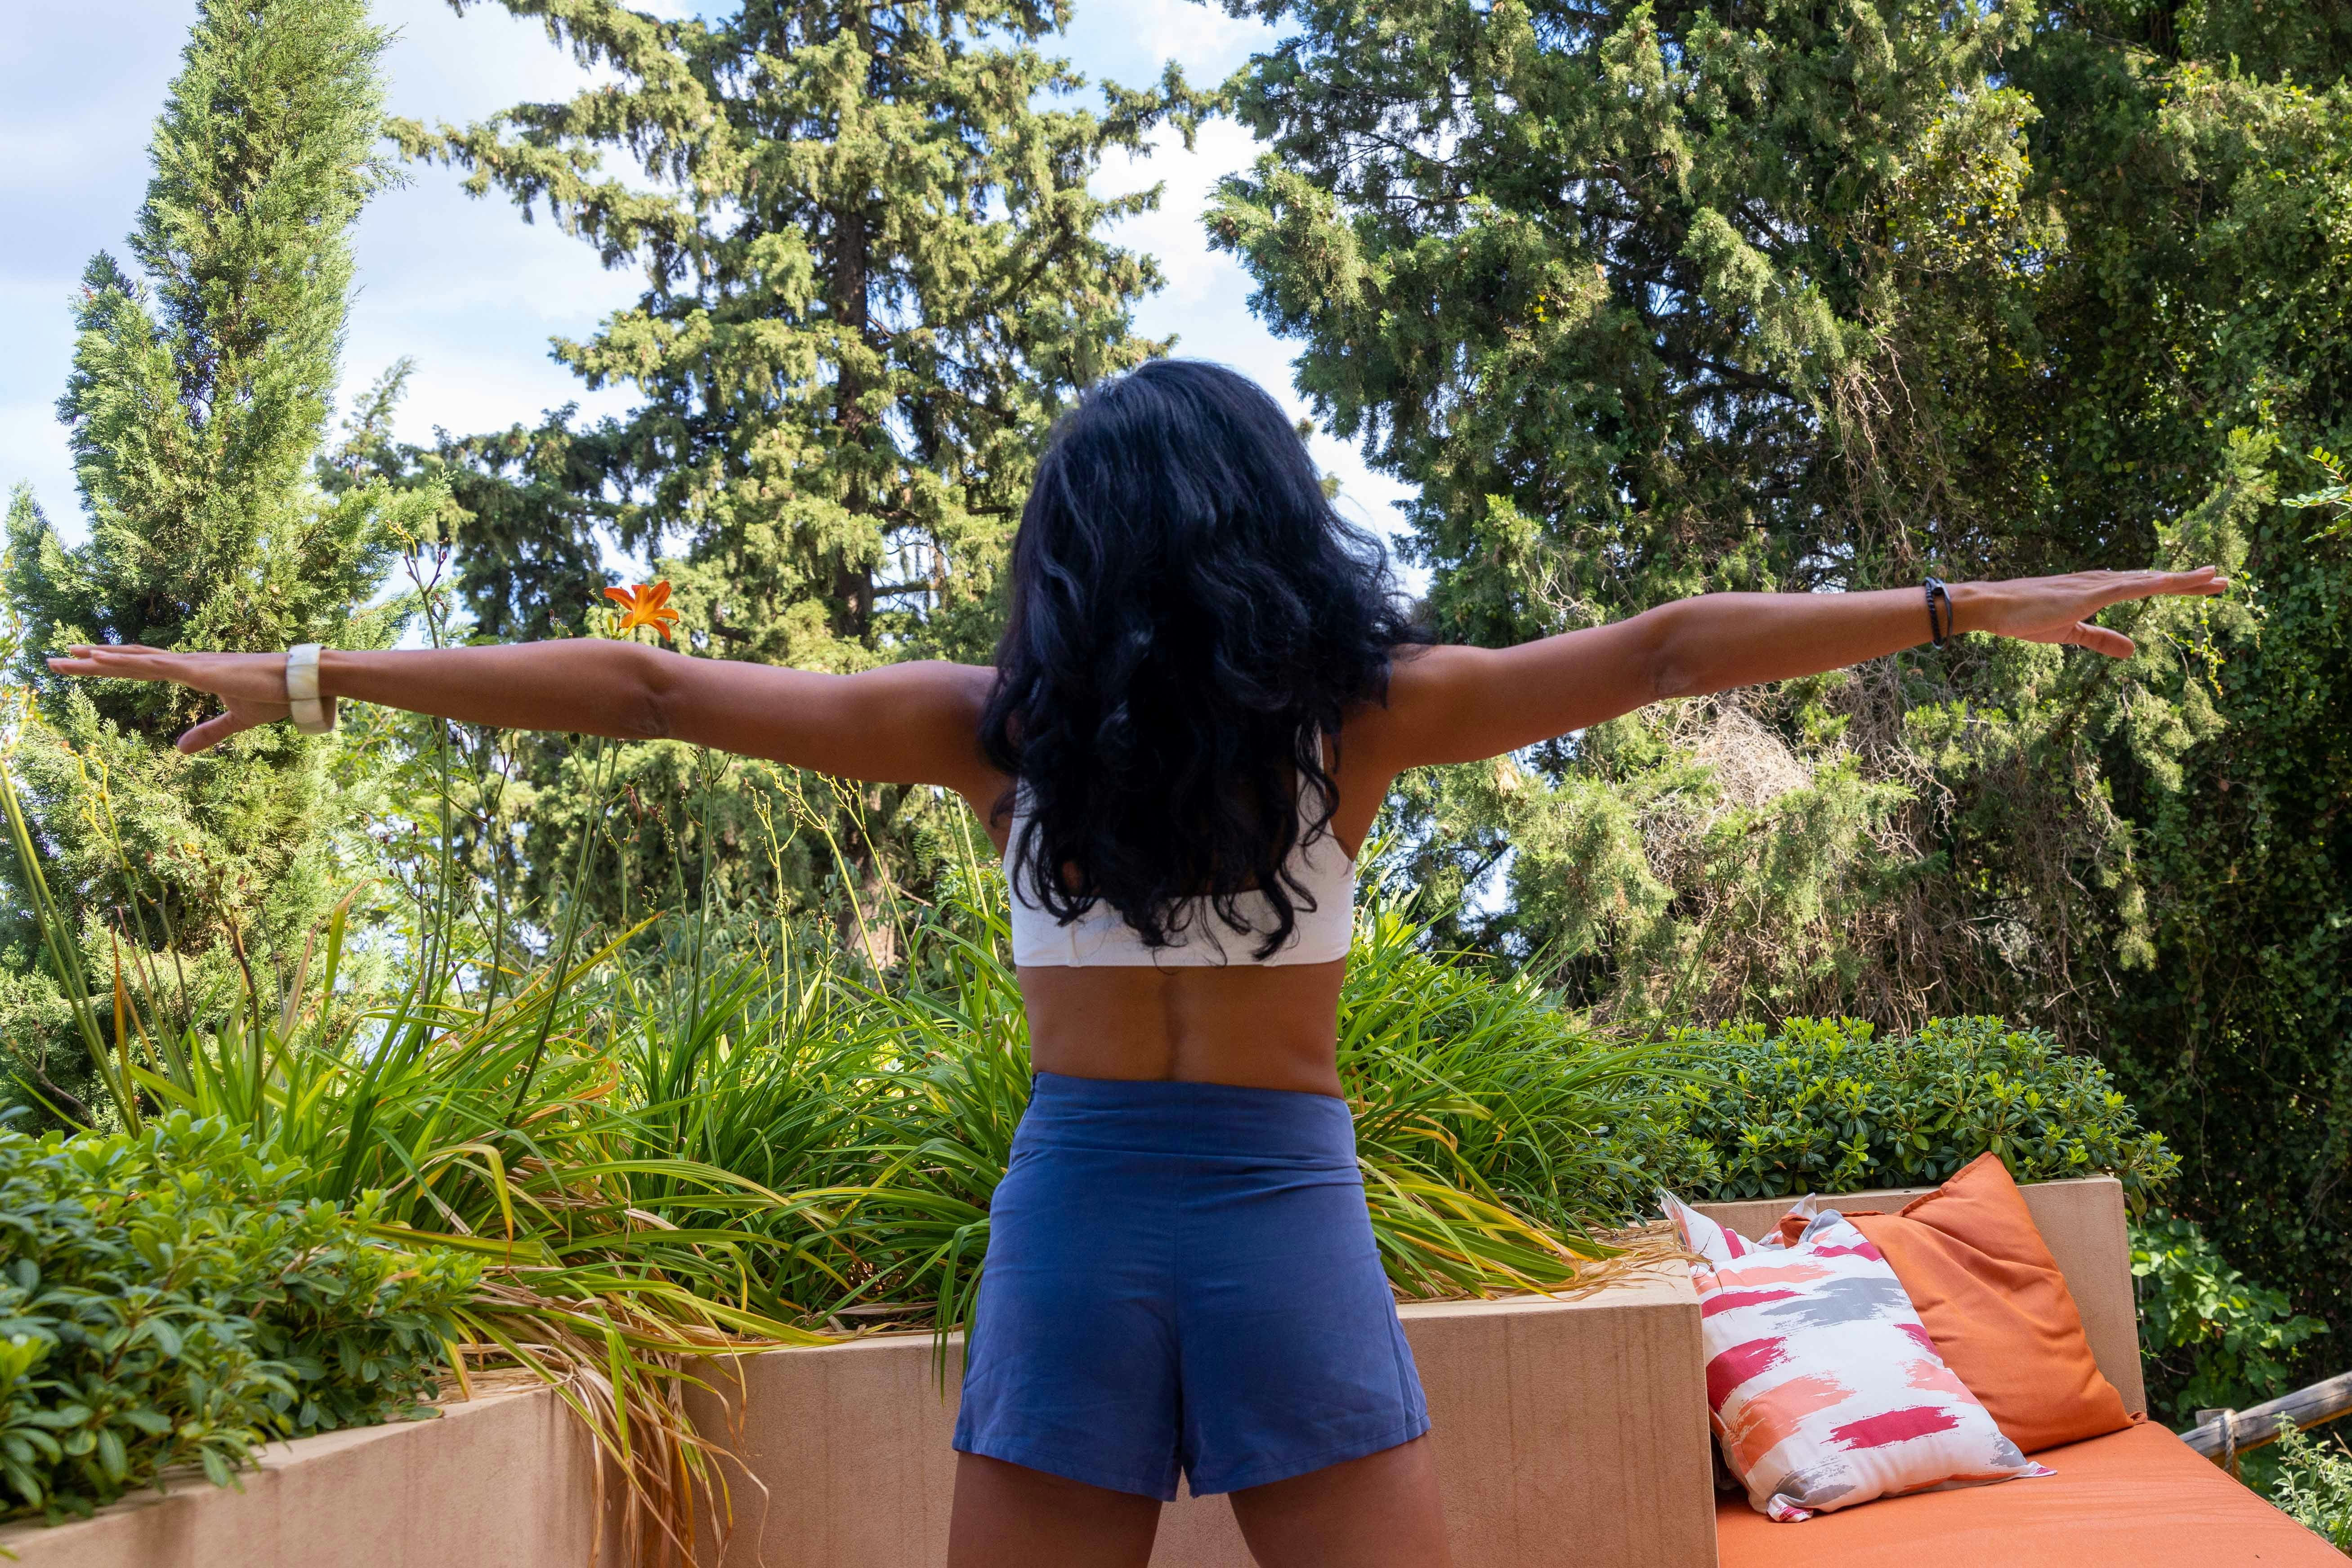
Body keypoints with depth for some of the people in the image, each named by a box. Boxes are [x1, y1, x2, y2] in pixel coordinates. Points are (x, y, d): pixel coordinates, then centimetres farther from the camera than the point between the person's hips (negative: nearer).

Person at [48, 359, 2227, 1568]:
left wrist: (303, 676, 11)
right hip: (1280, 1216, -1)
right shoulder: (1357, 709, -1)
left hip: (1077, 1213, 1)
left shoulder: (996, 725, 1)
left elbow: (643, 688, 4)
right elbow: (1670, 651, 1)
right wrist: (1969, 607, 8)